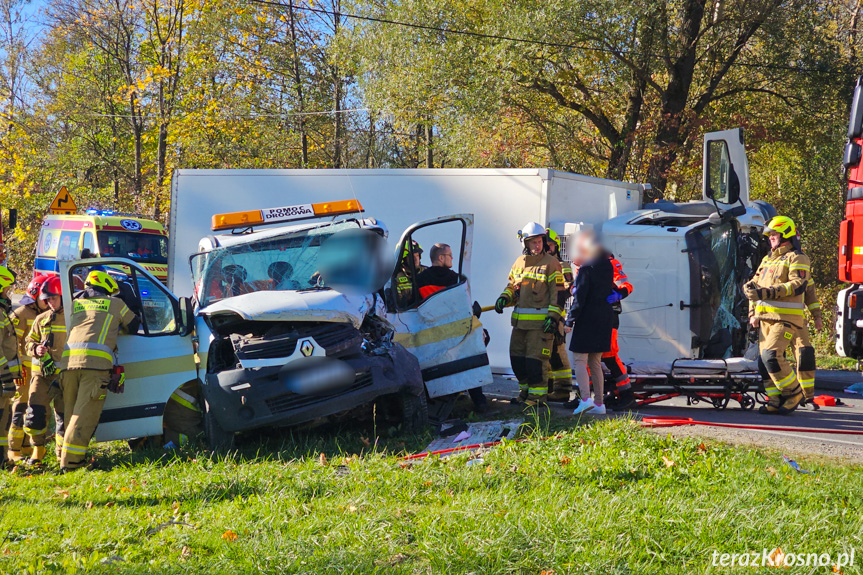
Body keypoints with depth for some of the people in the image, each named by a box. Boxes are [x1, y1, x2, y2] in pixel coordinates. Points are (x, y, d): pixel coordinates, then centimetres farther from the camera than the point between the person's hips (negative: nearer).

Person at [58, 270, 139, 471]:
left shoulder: (75, 304, 25)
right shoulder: (115, 304, 16)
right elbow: (135, 326, 28)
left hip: (69, 360, 5)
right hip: (96, 362, -5)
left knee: (70, 412, 14)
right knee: (85, 414, -8)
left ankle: (64, 456, 16)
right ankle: (70, 461, -15)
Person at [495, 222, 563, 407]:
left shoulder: (551, 263, -3)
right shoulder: (520, 262, 15)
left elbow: (558, 292, -6)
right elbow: (512, 285, 23)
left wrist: (553, 316, -14)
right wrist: (504, 298, 2)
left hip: (541, 320, -7)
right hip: (520, 320, 7)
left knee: (536, 358, -8)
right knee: (517, 355, 11)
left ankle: (537, 395, -1)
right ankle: (525, 390, 23)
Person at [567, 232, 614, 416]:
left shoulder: (586, 269, -13)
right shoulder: (607, 266, 10)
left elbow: (580, 297, -16)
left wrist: (571, 318, -10)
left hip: (588, 317, -8)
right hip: (605, 317, 8)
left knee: (579, 359, -5)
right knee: (595, 362, 14)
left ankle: (585, 399, -21)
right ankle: (599, 403, 14)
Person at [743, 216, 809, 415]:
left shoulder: (797, 258, -3)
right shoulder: (767, 260, 23)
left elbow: (798, 285, -17)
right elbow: (755, 285, 25)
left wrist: (767, 293, -24)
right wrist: (753, 313, 12)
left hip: (786, 318, -8)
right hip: (765, 317, 8)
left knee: (771, 355, -20)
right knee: (765, 358, 3)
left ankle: (794, 392, -5)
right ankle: (776, 400, 8)